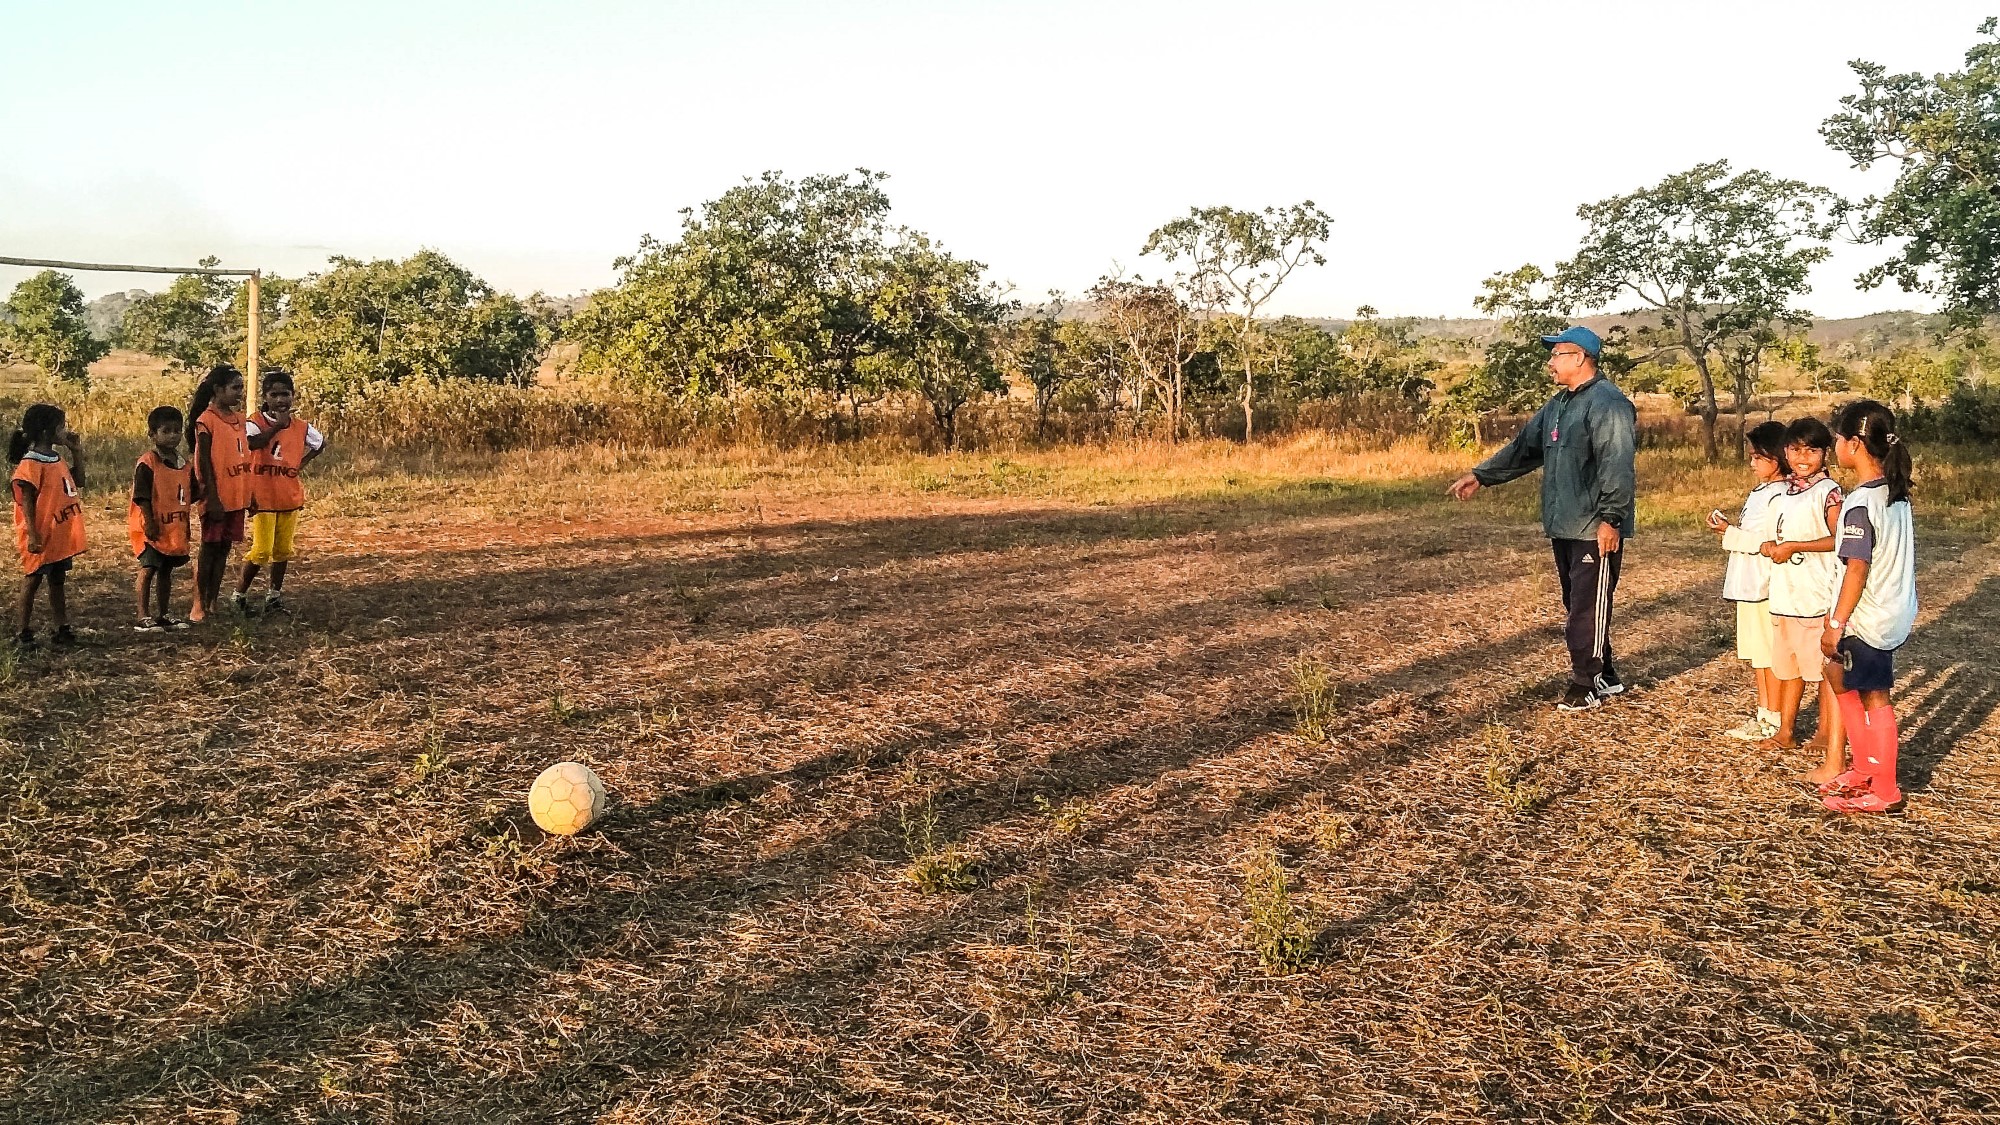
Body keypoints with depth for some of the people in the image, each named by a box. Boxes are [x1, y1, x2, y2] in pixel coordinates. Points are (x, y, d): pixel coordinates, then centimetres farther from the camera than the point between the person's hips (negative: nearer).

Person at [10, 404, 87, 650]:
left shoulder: (57, 459, 9)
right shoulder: (31, 464, -16)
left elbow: (78, 482, 22)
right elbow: (26, 502, -17)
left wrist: (77, 452, 11)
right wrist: (32, 535, -21)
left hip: (61, 537, 8)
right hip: (41, 539, -8)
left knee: (57, 583, 14)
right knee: (32, 582, 3)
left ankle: (62, 630, 20)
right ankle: (24, 634, 12)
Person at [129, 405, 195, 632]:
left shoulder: (184, 464, 8)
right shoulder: (147, 464, -12)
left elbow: (190, 495, 15)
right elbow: (142, 498, -15)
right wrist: (150, 523, -19)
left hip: (175, 528, 7)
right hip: (151, 528, -7)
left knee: (166, 570, 14)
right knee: (148, 568, -8)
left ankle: (161, 615, 23)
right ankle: (143, 617, -3)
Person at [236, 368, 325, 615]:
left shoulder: (301, 428, 4)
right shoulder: (255, 423, -9)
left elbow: (321, 443, 24)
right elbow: (252, 442, -32)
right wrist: (277, 426, -30)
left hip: (290, 498, 5)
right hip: (263, 498, -5)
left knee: (283, 549, 10)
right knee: (261, 550, -7)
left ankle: (275, 596, 20)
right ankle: (239, 594, 10)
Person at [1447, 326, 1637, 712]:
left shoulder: (1607, 403, -14)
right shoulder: (1559, 404, 17)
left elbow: (1616, 466, -21)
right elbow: (1523, 448, 23)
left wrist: (1611, 519, -25)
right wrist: (1480, 476, 20)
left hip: (1595, 530, -10)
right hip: (1564, 527, 10)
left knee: (1588, 607, -5)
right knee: (1576, 605, 14)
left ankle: (1586, 685, 3)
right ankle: (1604, 677, 24)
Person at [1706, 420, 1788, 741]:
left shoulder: (1779, 497, -16)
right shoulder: (1760, 492, 14)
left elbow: (1769, 543, -22)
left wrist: (1730, 533, -17)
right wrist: (1731, 527, 4)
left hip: (1767, 588, -10)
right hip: (1749, 586, 10)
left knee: (1770, 655, -1)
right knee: (1756, 655, 16)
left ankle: (1775, 722, 7)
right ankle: (1763, 715, 25)